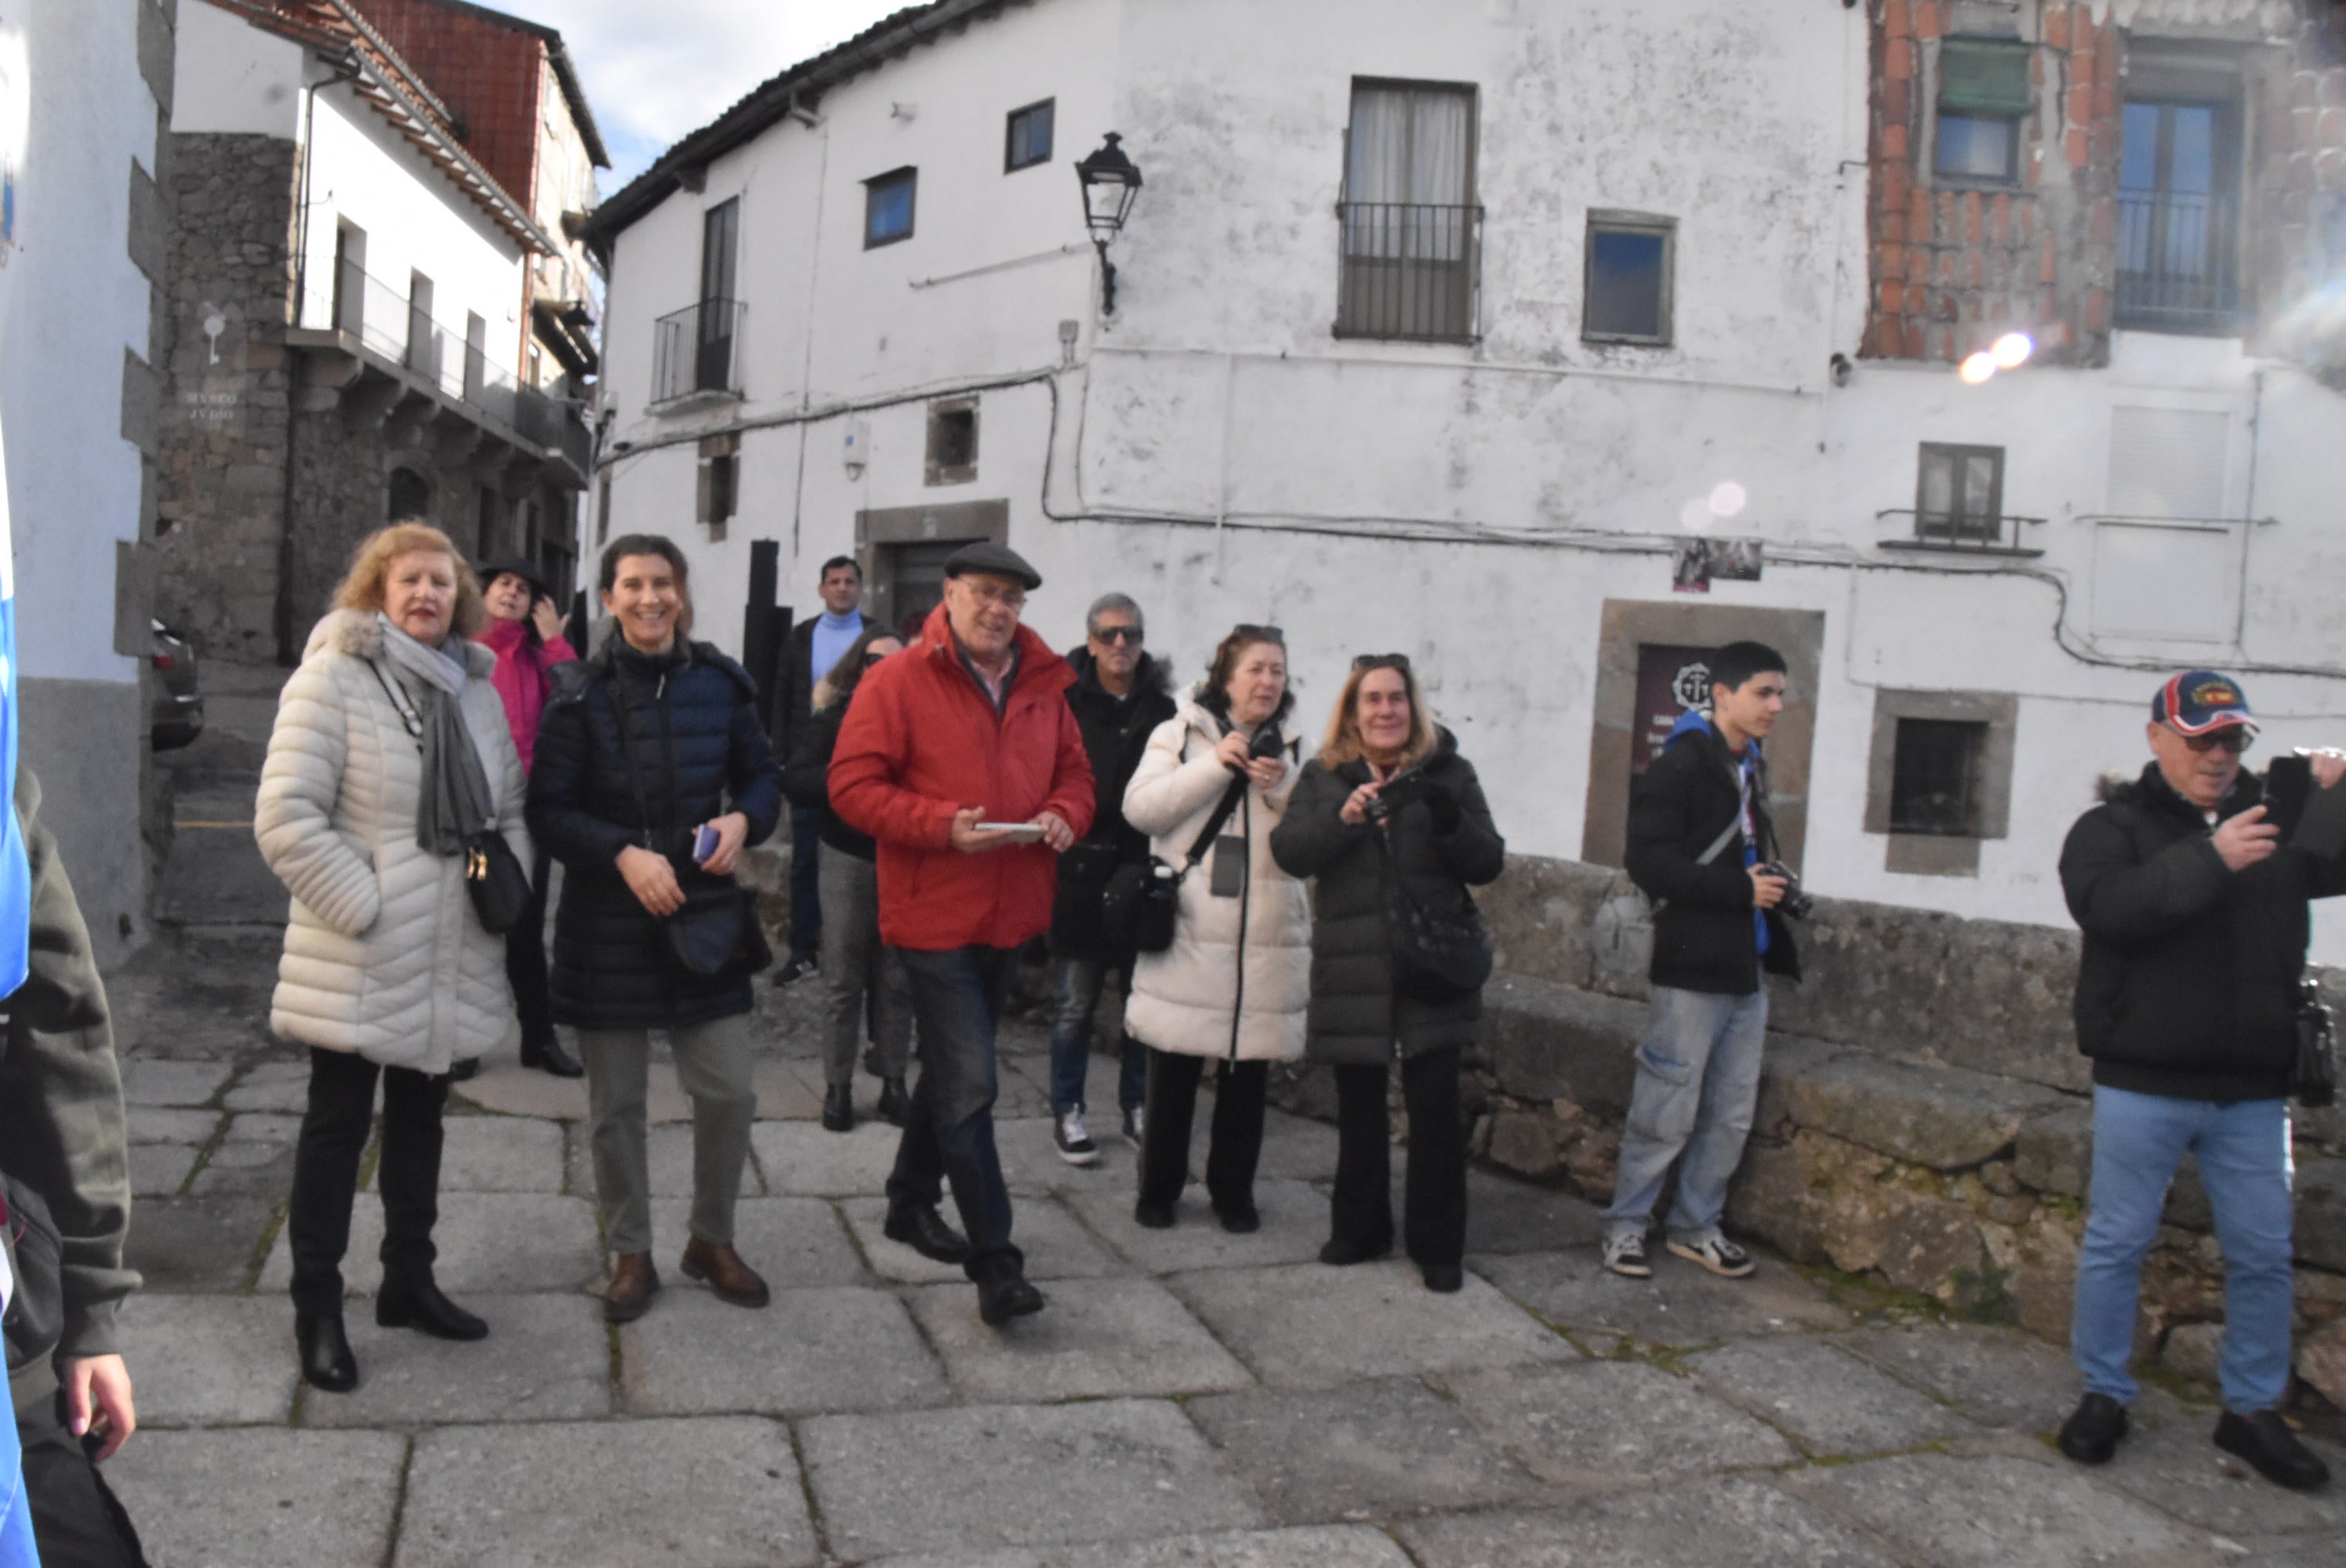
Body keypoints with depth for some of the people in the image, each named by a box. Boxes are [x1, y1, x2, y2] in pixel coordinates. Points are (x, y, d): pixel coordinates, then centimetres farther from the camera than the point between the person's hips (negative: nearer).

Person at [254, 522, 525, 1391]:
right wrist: (363, 909, -19)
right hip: (361, 960, -6)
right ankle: (317, 1310, 19)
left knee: (420, 1119, 18)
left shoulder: (477, 688, 9)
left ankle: (409, 1280, 33)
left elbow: (509, 808, 16)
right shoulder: (332, 677, -10)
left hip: (453, 958, 6)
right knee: (338, 1127, 6)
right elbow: (286, 816, -16)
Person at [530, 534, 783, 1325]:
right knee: (616, 1103, 8)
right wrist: (624, 854, -20)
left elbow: (762, 776, 11)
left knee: (729, 1091, 4)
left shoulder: (720, 683, 2)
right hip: (609, 924, -2)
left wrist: (743, 820, -10)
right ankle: (631, 1254, 27)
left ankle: (711, 1240, 27)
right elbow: (549, 809, -6)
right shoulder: (581, 694, -6)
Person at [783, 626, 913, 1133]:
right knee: (843, 982, 4)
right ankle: (838, 1086, 13)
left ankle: (893, 1081, 18)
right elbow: (794, 782, -9)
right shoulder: (832, 719, 0)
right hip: (849, 859, -1)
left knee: (897, 981, 8)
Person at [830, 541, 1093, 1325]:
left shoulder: (1044, 686, 8)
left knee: (952, 1072, 21)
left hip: (1010, 916, 7)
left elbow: (1074, 770, 18)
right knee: (969, 1086, -8)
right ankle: (995, 1265, -1)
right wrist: (942, 825, -23)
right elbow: (853, 786, -12)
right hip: (935, 914, -6)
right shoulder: (898, 680, -9)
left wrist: (1066, 813, -5)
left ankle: (911, 1202, 40)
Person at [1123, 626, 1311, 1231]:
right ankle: (1158, 1188, 22)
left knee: (1249, 1074, 9)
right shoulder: (1180, 734, 4)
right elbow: (1141, 808, -8)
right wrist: (1215, 763, -15)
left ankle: (1233, 1191, 25)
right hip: (1186, 932, -2)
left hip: (1266, 941, 2)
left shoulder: (1294, 748, 11)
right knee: (1172, 1069, 5)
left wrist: (1284, 787, -14)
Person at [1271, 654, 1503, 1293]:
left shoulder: (1448, 772, 6)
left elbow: (1488, 863, 1)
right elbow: (1289, 851, -7)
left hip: (1432, 965, -1)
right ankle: (1359, 1229, 26)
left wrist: (1451, 822, -18)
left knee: (1436, 1107, 0)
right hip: (1353, 968, 1)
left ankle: (1438, 1246, 12)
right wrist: (1343, 817, -24)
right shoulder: (1325, 777, 7)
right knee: (1359, 1108, 11)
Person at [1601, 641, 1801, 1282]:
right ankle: (1626, 1224, 14)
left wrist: (1772, 890, 2)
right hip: (1692, 967, -8)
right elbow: (1649, 861, -20)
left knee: (1732, 1114, 13)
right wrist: (1740, 888, -18)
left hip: (1745, 969, 8)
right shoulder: (1680, 766, -12)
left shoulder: (1751, 768, 15)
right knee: (1668, 1112, -1)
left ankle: (1696, 1226, 27)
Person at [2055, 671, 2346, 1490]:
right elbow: (2106, 906, -22)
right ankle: (2103, 1396, 22)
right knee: (2117, 1243, 7)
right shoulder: (2114, 825, -4)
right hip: (2143, 1083, -4)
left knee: (2263, 1254, 12)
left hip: (2252, 1090, 4)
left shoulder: (2274, 819, 7)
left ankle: (2252, 1409, 27)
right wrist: (2210, 859, -31)